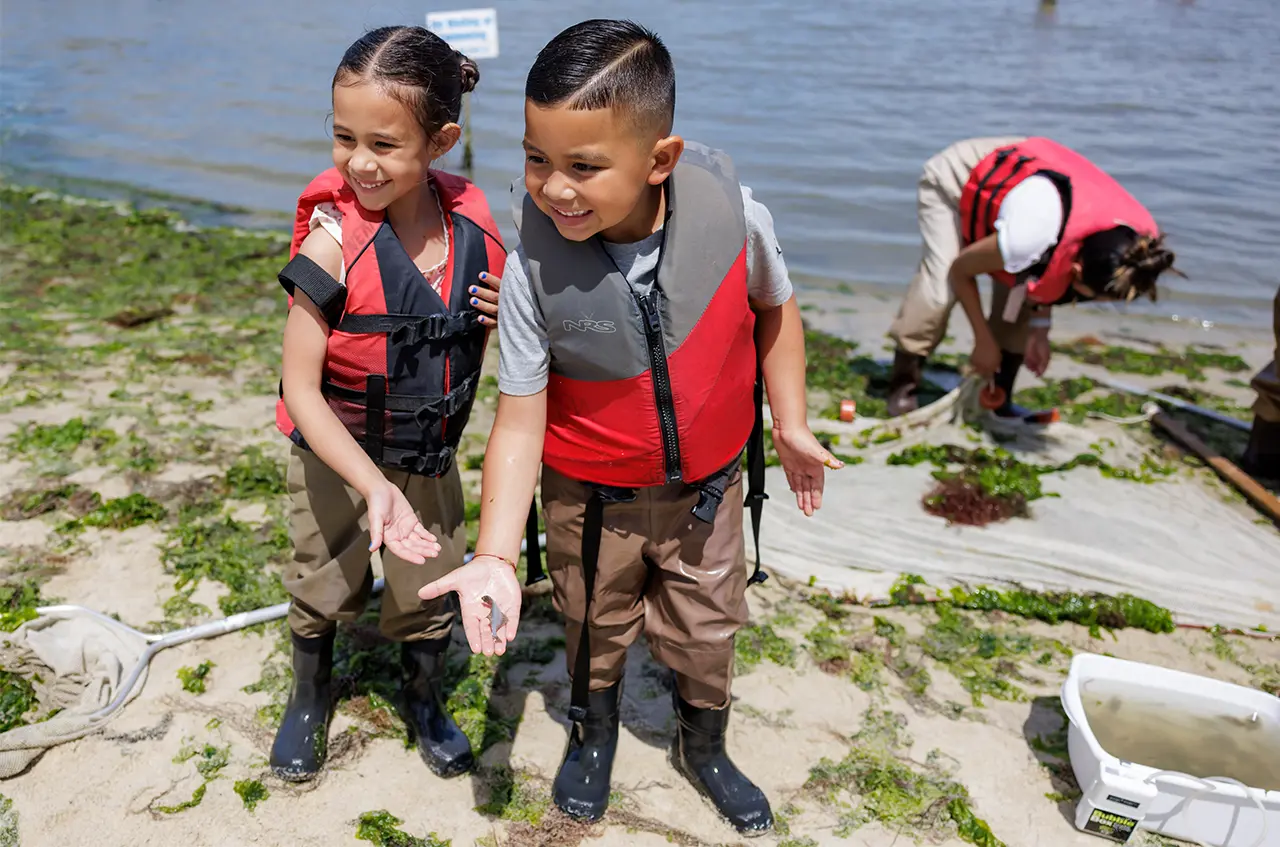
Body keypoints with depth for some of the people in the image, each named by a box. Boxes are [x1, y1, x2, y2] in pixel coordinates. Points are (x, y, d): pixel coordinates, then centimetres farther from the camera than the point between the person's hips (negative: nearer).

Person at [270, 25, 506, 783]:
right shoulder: (333, 243, -26)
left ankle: (425, 697, 48)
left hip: (431, 457, 3)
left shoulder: (474, 224, -15)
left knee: (432, 588, 17)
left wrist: (510, 313, -20)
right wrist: (374, 485, -32)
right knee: (326, 586, 19)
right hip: (337, 458, -2)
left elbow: (491, 321, 5)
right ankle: (311, 693, 50)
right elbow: (302, 390, -23)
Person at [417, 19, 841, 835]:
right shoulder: (533, 270, -27)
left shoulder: (735, 216, -24)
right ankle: (593, 734, 58)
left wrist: (791, 423, -1)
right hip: (592, 500, -1)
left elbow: (774, 307, -1)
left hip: (707, 488, 1)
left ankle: (704, 749, 54)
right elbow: (521, 421, -21)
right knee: (595, 632, 24)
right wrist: (496, 556, -29)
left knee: (706, 636, 21)